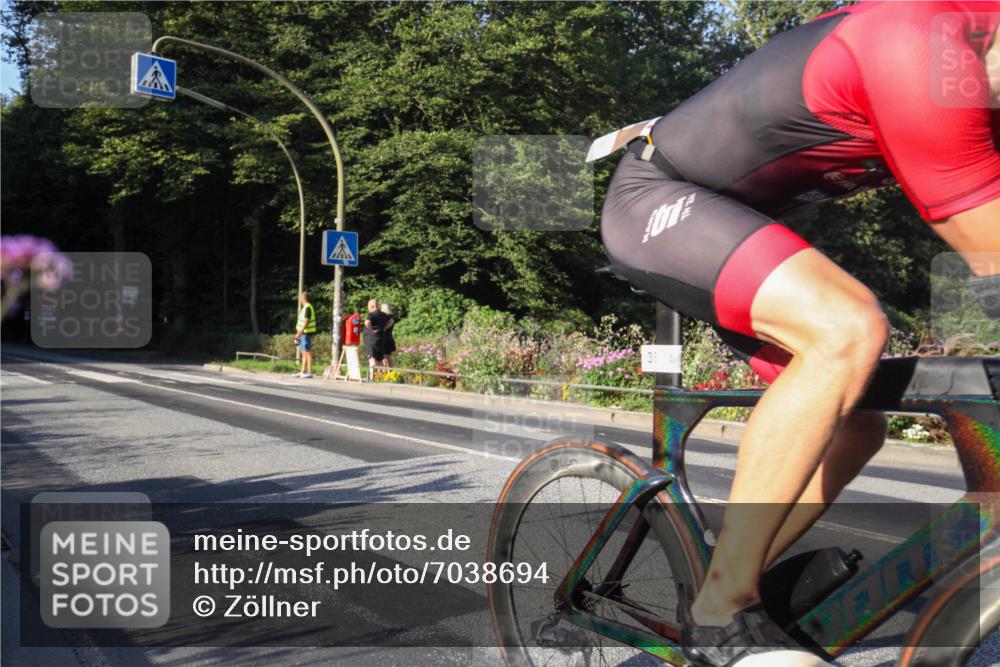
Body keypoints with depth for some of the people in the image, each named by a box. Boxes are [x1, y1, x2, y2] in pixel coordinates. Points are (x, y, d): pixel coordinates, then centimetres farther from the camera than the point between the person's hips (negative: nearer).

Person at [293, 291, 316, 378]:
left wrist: (299, 333, -22)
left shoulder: (308, 308, -16)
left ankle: (309, 372, -5)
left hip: (306, 333, -10)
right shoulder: (304, 307, 15)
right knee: (304, 353, 13)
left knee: (308, 353, -7)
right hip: (303, 333, 10)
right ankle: (302, 371, 18)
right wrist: (299, 333, 22)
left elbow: (306, 322, -22)